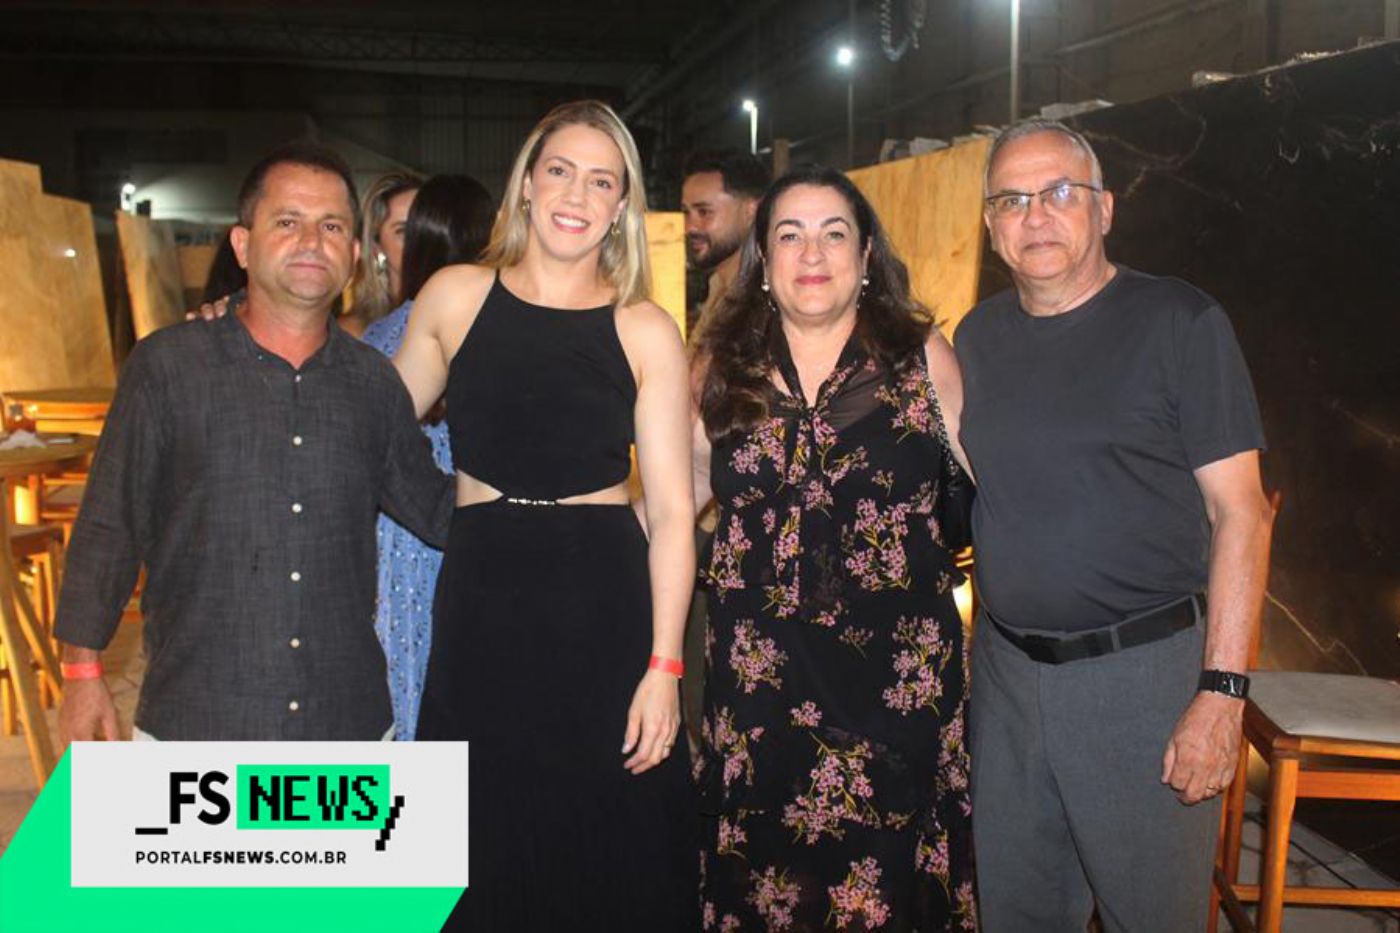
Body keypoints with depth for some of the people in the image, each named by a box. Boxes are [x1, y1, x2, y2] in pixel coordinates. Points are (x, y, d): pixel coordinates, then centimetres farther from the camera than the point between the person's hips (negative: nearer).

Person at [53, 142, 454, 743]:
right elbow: (108, 529, 1)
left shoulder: (374, 383, 4)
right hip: (193, 718, -2)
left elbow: (439, 512, 12)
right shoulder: (167, 366, -3)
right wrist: (82, 671, 1)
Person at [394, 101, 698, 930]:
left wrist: (664, 665, -8)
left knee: (609, 858, 9)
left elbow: (671, 509, -2)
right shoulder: (456, 296, 4)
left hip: (606, 610, -1)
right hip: (480, 604, 2)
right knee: (486, 858, 12)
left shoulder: (645, 330, -1)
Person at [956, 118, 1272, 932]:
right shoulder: (979, 337, 7)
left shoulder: (1179, 322, -7)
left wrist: (1222, 690, -16)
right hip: (1006, 670, 5)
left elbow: (1239, 511, -10)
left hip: (1145, 671, -4)